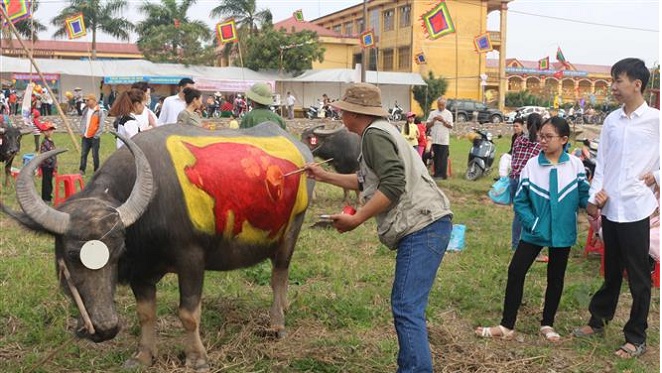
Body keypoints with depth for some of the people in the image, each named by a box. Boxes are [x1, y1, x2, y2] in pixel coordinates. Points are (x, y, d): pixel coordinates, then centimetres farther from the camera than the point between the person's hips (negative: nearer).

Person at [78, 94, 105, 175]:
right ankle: (81, 170, 11)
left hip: (94, 137, -5)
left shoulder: (99, 112, -8)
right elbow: (82, 121, 15)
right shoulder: (85, 110, 8)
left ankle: (96, 171, 12)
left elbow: (101, 125, -9)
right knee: (83, 154, 6)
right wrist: (82, 132, 4)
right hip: (85, 137, 5)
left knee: (95, 155, 2)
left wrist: (96, 136, -12)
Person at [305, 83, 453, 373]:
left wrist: (355, 220, -15)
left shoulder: (374, 134, -8)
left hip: (423, 228, -11)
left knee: (407, 309, -13)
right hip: (422, 228, 11)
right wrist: (325, 176, 38)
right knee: (404, 305, 15)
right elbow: (368, 181, 34)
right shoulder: (380, 132, 24)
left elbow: (393, 184, -20)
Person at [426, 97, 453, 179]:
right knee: (435, 157, 5)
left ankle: (442, 174, -6)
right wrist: (433, 120, -10)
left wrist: (443, 121, -18)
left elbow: (450, 126, -3)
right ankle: (436, 173, 12)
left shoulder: (448, 113, 5)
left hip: (444, 140, -3)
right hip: (434, 139, 3)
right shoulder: (433, 113, 14)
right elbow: (428, 125, 9)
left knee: (443, 158, -7)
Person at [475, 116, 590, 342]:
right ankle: (506, 326, 9)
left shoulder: (575, 165, -9)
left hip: (562, 233, 0)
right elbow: (520, 201, -3)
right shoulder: (531, 165, -8)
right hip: (535, 232, 0)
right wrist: (532, 223, -13)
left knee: (555, 278, 13)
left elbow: (583, 195, 0)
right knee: (515, 272, -2)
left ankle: (547, 324, 31)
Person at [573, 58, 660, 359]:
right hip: (609, 207, 5)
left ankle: (636, 337, 19)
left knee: (638, 276, 6)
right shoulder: (612, 120, 7)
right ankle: (598, 320, 34)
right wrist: (594, 196, 0)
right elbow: (602, 162, 8)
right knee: (611, 271, 20)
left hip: (635, 208, -5)